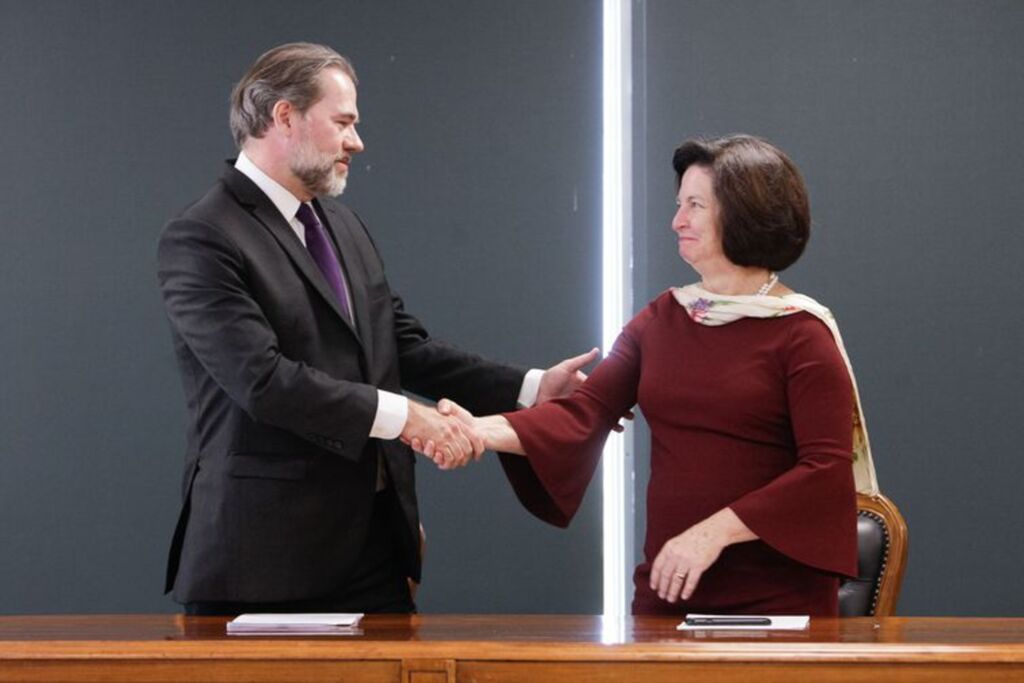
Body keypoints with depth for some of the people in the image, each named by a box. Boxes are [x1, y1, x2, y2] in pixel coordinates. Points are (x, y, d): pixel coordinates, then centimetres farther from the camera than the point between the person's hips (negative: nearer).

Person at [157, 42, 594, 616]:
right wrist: (402, 416, -22)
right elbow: (264, 379, -22)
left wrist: (531, 388, 7)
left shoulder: (345, 225, 16)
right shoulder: (201, 241, -12)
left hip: (374, 542, 8)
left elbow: (405, 345, 16)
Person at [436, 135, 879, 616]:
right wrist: (484, 430, -18)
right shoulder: (660, 320, 9)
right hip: (668, 591, 5)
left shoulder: (800, 334, -7)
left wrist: (716, 531, -20)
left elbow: (827, 469, -14)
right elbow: (583, 413, -2)